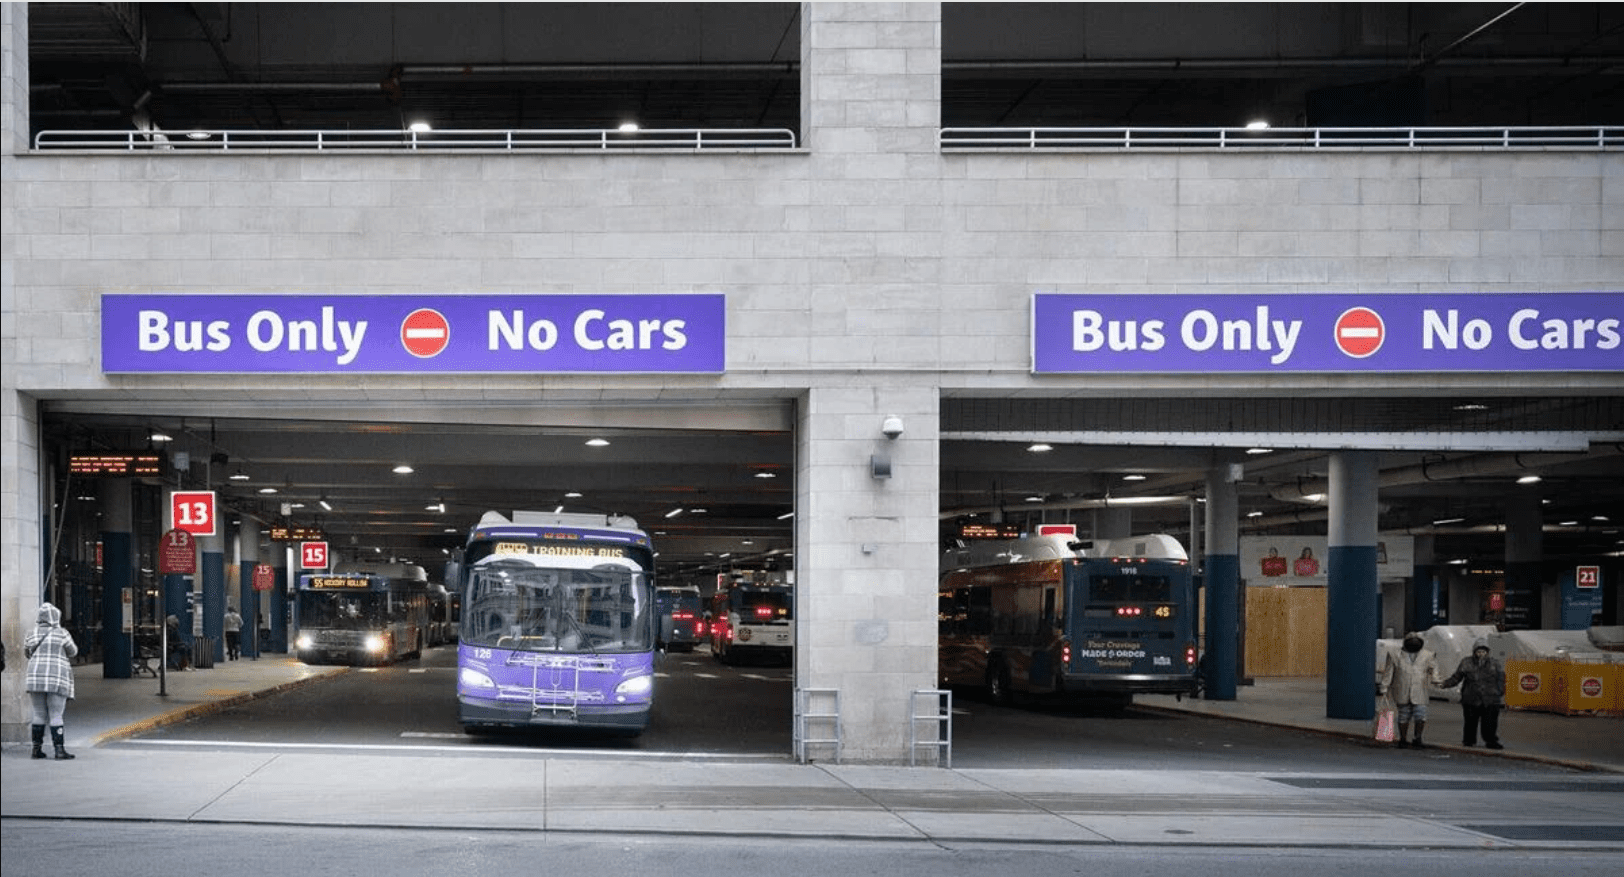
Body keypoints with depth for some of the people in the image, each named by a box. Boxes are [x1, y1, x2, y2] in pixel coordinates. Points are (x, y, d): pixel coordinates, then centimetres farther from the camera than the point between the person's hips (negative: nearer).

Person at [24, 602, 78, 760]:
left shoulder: (33, 634, 5)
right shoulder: (62, 634, -5)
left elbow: (27, 652, 19)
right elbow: (72, 651, 9)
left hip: (36, 677, 4)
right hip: (57, 679, -4)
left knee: (39, 715, 11)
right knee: (56, 716, -2)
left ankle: (37, 748, 12)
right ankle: (59, 750, -5)